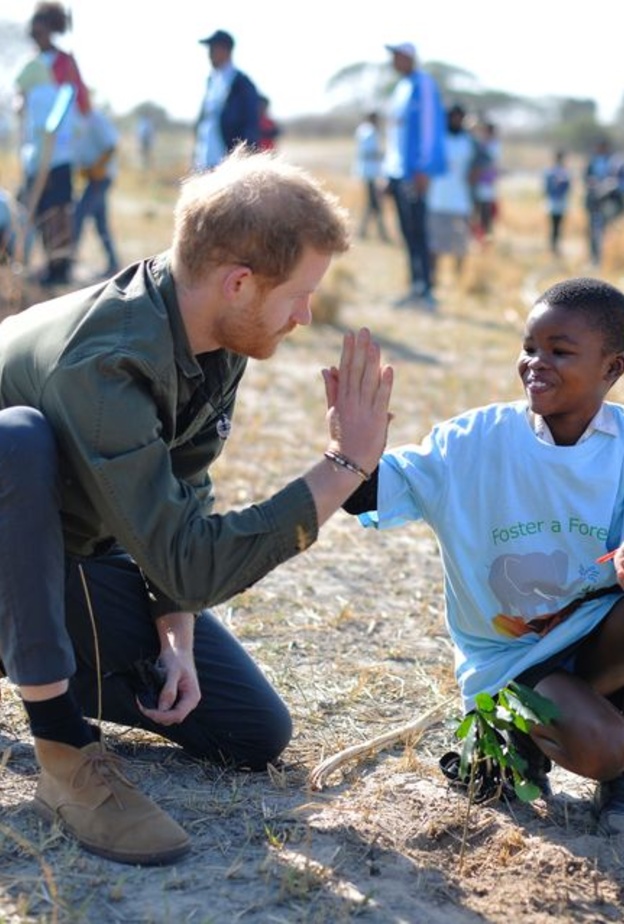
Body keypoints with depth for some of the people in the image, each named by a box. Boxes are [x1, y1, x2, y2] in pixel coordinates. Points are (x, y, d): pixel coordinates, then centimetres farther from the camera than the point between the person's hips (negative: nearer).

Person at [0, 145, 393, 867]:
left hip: (79, 561, 7)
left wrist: (175, 636, -11)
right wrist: (346, 466, -33)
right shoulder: (102, 363, -36)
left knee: (257, 735, 0)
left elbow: (182, 495, 1)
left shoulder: (218, 339, -10)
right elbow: (190, 564, -37)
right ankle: (64, 752, -29)